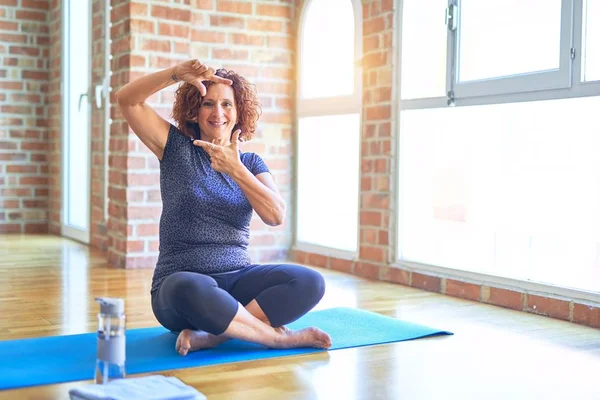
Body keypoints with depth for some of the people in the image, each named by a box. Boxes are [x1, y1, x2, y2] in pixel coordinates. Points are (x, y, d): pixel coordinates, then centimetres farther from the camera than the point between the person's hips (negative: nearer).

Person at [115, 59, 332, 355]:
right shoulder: (178, 148, 6)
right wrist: (177, 73, -19)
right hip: (181, 282, -3)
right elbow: (127, 100, -5)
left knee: (309, 282, -24)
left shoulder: (251, 163, 11)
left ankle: (211, 335, -27)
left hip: (237, 278, 3)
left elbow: (276, 216, -7)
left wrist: (235, 169, -17)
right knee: (191, 290, -41)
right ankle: (280, 337, -23)